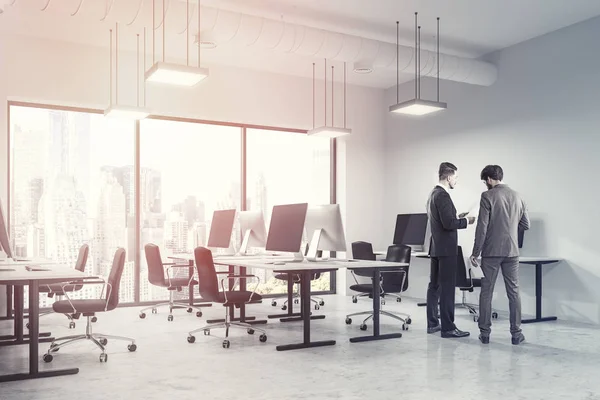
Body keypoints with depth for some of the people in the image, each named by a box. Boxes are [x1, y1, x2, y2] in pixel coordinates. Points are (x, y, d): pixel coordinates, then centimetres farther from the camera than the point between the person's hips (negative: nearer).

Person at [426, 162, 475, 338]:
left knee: (434, 286, 11)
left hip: (436, 247, 10)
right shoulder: (443, 195, -17)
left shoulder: (433, 193, 14)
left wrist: (458, 219, 17)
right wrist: (466, 221, -9)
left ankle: (432, 324, 17)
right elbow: (448, 223, -23)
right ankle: (448, 328, -4)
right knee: (447, 288, -7)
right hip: (446, 249, -10)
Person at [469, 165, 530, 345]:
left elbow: (482, 227, -12)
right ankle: (516, 333, 11)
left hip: (491, 251, -4)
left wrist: (475, 253, -7)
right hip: (512, 251, 4)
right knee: (513, 292, 9)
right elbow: (526, 225, 12)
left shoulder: (488, 196, -8)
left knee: (486, 292, 5)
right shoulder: (516, 196, 8)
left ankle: (485, 332, 9)